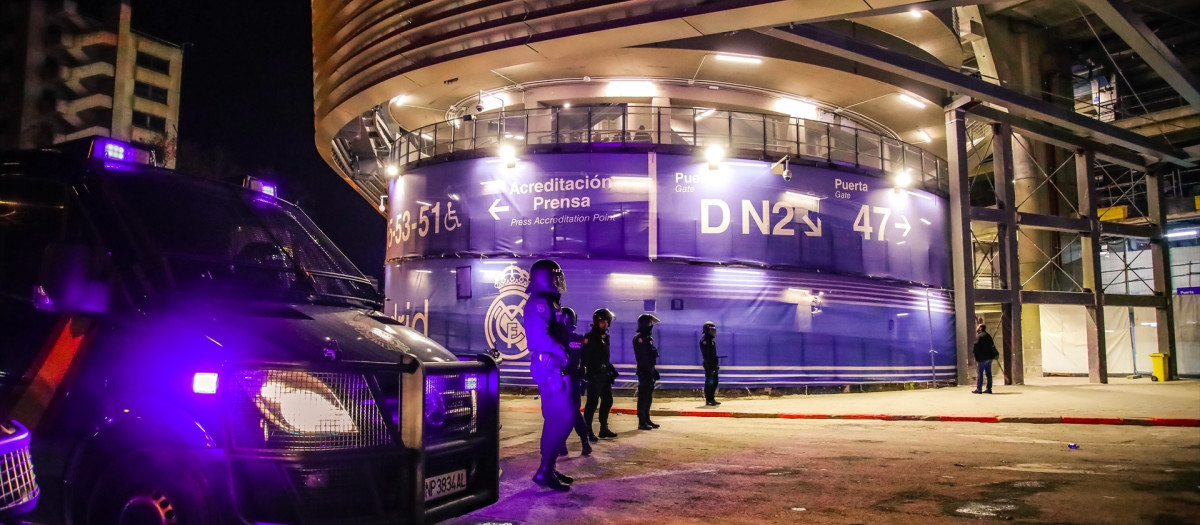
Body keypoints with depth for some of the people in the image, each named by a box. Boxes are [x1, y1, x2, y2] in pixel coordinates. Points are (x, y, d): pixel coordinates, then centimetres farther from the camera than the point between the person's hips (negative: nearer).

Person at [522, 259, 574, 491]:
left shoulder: (549, 303, 19)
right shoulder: (539, 303, -13)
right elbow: (539, 337, -26)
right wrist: (563, 351, -19)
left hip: (555, 368, 11)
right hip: (549, 368, -11)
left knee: (556, 419, 14)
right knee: (562, 419, -13)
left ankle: (548, 468, 21)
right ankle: (544, 471, -9)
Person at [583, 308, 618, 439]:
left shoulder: (605, 337, 14)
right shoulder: (590, 337, -10)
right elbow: (585, 357, -14)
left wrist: (612, 370, 16)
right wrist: (586, 371, -19)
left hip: (605, 375, 8)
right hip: (594, 375, -8)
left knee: (607, 401, 12)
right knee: (592, 403, -5)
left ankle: (604, 429, 22)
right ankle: (587, 430, 2)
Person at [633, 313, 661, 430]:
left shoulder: (647, 337, 17)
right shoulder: (639, 337, -14)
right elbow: (642, 356, -20)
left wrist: (653, 370, 21)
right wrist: (647, 369, -22)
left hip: (649, 370, 10)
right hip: (644, 371, -10)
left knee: (648, 396, 15)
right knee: (643, 396, -6)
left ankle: (646, 420, 23)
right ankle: (642, 422, -2)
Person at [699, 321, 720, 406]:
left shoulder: (711, 340, 17)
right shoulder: (704, 341, -13)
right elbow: (706, 355, -19)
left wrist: (716, 365, 20)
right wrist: (710, 366, -23)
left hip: (713, 365, 10)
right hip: (709, 365, -10)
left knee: (714, 382, 12)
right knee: (709, 382, -5)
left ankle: (712, 399, 19)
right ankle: (708, 400, -1)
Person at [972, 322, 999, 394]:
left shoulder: (979, 336, -10)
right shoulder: (988, 335, 15)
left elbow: (976, 345, -15)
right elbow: (992, 346, 20)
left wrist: (973, 351, 2)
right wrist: (996, 353, 30)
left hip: (982, 358, -8)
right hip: (989, 357, 8)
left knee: (979, 373, -5)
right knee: (988, 373, 9)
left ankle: (979, 389, -6)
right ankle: (989, 389, 10)